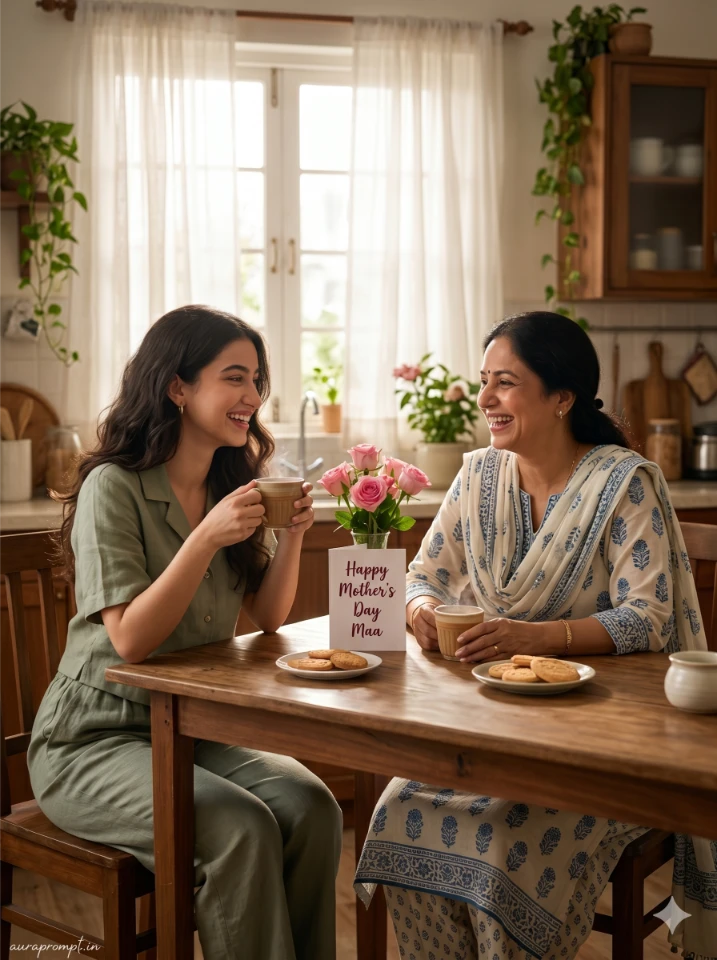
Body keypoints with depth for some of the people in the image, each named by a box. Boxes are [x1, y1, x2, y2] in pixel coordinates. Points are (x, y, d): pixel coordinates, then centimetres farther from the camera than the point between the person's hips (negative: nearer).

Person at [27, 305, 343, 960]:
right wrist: (207, 538, -28)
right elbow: (130, 640, -20)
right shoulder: (113, 487, -14)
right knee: (242, 826, -28)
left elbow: (268, 618, 8)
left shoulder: (232, 485, 8)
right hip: (95, 740, -6)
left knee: (313, 808, -19)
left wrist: (291, 535, -9)